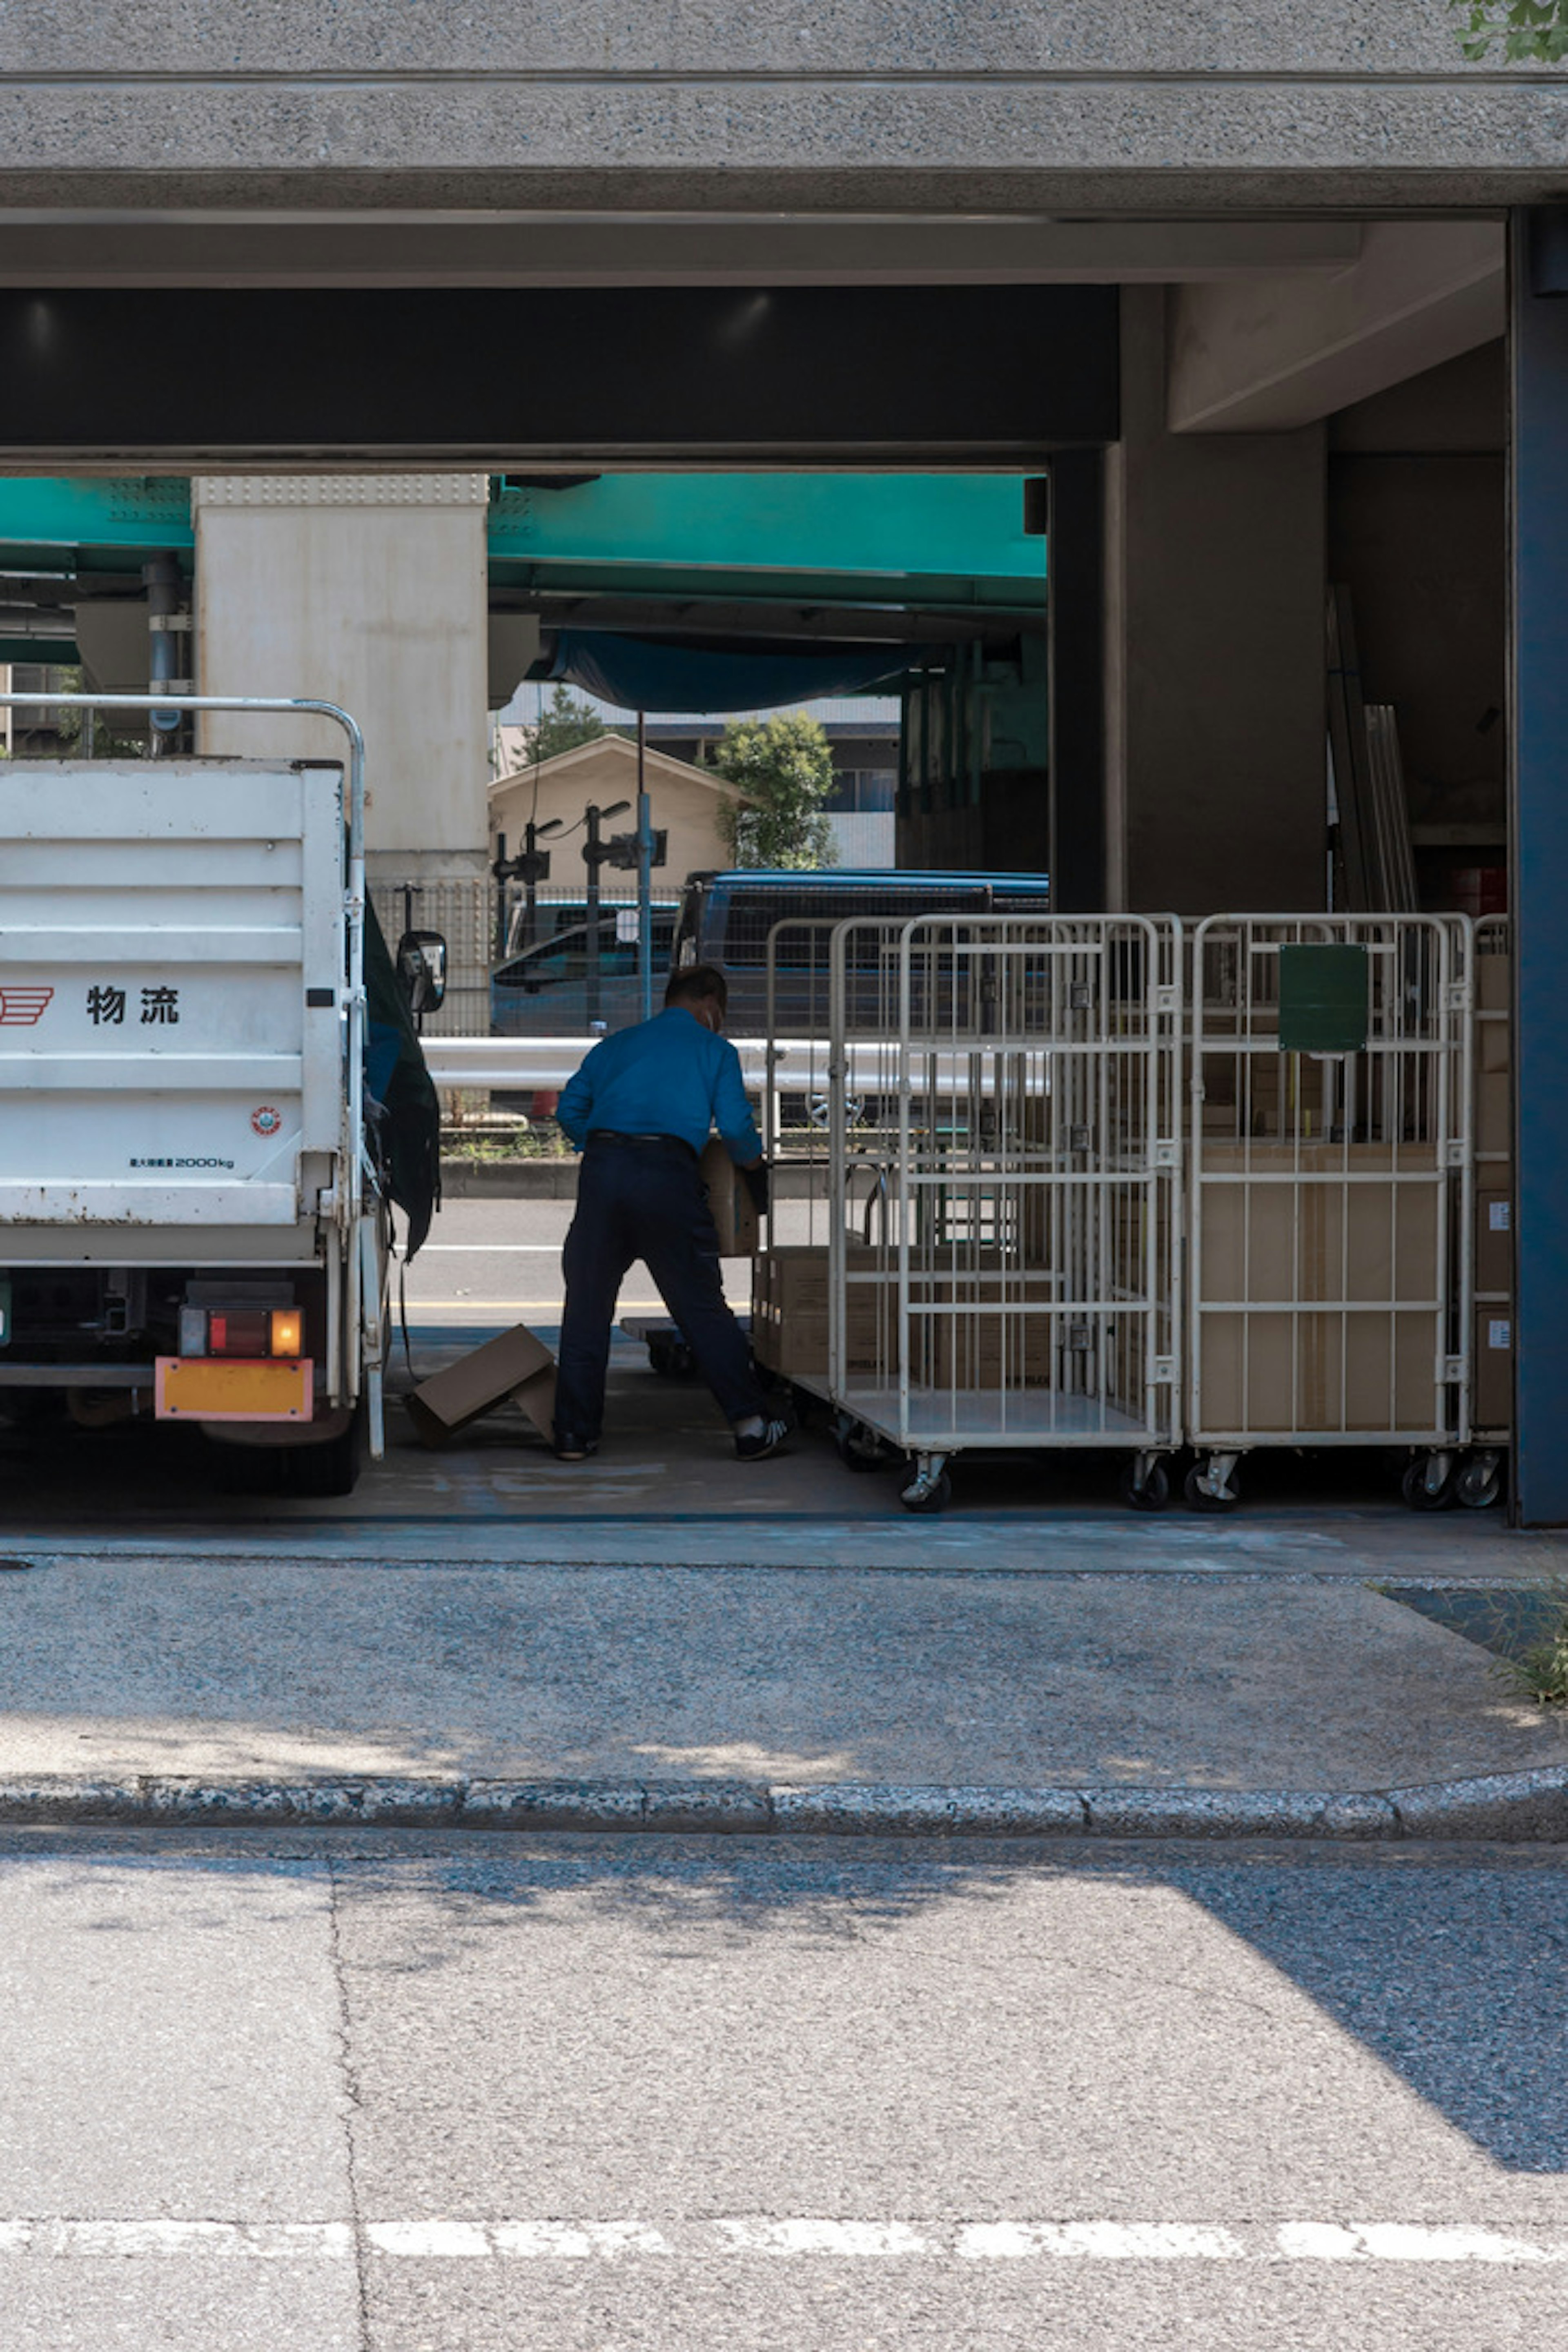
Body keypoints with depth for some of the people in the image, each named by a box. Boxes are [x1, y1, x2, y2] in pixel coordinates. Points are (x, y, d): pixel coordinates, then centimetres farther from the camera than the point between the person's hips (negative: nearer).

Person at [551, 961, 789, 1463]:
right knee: (702, 1308, 4)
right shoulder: (715, 1050, 15)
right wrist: (757, 1175, 21)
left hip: (602, 1168, 3)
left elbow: (569, 1110, 17)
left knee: (587, 1305, 10)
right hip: (668, 1173, -2)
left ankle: (574, 1433, 10)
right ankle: (750, 1424, 4)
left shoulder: (615, 1045, 25)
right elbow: (736, 1127, 4)